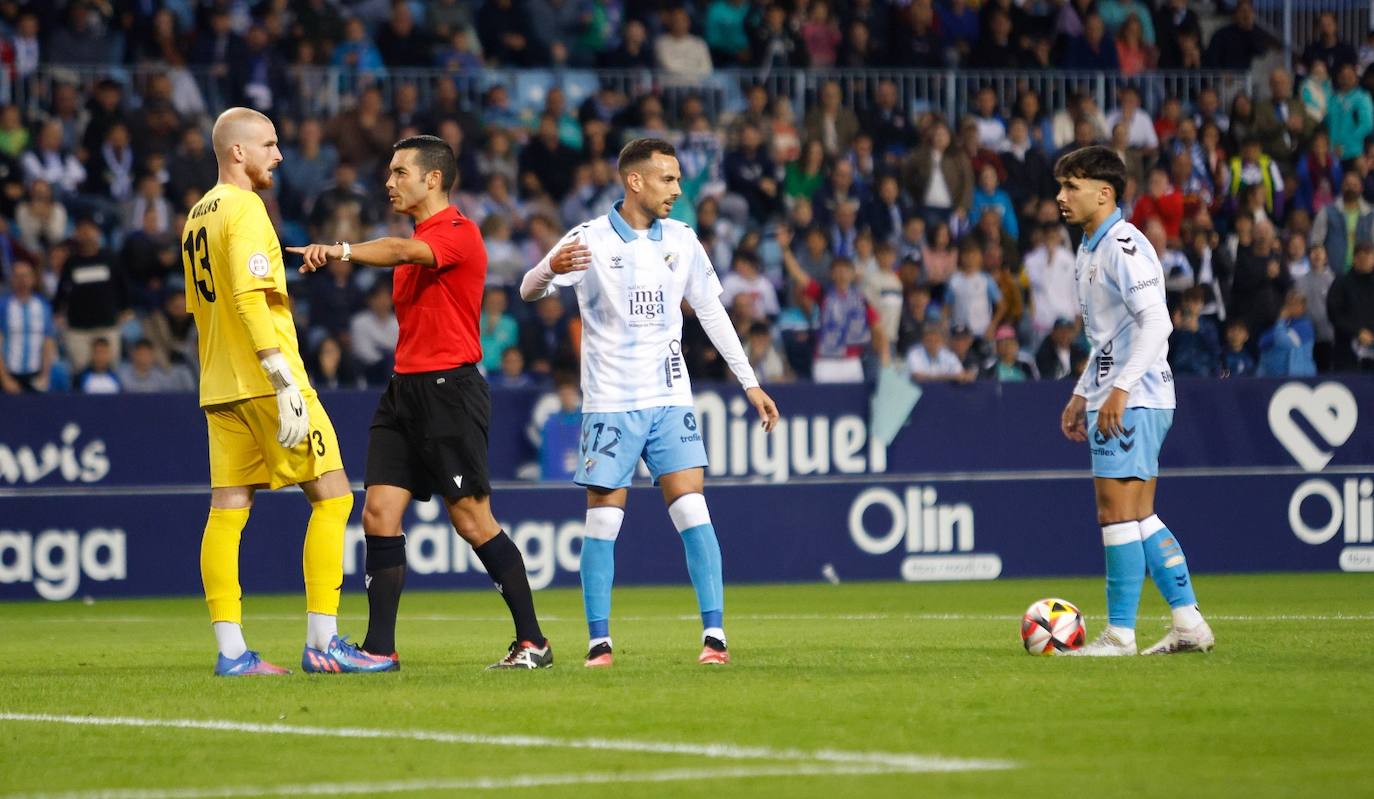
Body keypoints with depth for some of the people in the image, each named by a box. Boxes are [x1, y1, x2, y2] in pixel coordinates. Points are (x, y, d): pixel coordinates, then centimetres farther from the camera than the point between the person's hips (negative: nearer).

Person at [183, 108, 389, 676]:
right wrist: (285, 382, -22)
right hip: (265, 381, -9)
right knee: (332, 496, -3)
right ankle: (322, 641, -7)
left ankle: (231, 650, 1)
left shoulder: (198, 215, 16)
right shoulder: (244, 208, -11)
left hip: (220, 389, 9)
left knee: (227, 510, 4)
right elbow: (248, 300, -20)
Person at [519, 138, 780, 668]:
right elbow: (529, 291, -12)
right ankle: (599, 641, 6)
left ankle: (714, 634, -8)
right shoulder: (590, 240, -5)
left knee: (693, 512, -9)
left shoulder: (681, 241, 7)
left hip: (669, 400, 3)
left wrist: (750, 384, 12)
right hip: (609, 403, -3)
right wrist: (551, 270, -36)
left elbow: (712, 312, 14)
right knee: (603, 522, -2)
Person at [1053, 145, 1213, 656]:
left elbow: (1155, 322, -22)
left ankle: (1119, 634, -5)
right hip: (1109, 399, 10)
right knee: (1140, 517, 11)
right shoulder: (1090, 249, 18)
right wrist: (1081, 395, 24)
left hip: (1132, 402, -10)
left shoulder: (1123, 245, -14)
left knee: (1118, 513, -8)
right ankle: (1189, 622, 13)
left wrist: (1120, 390, -26)